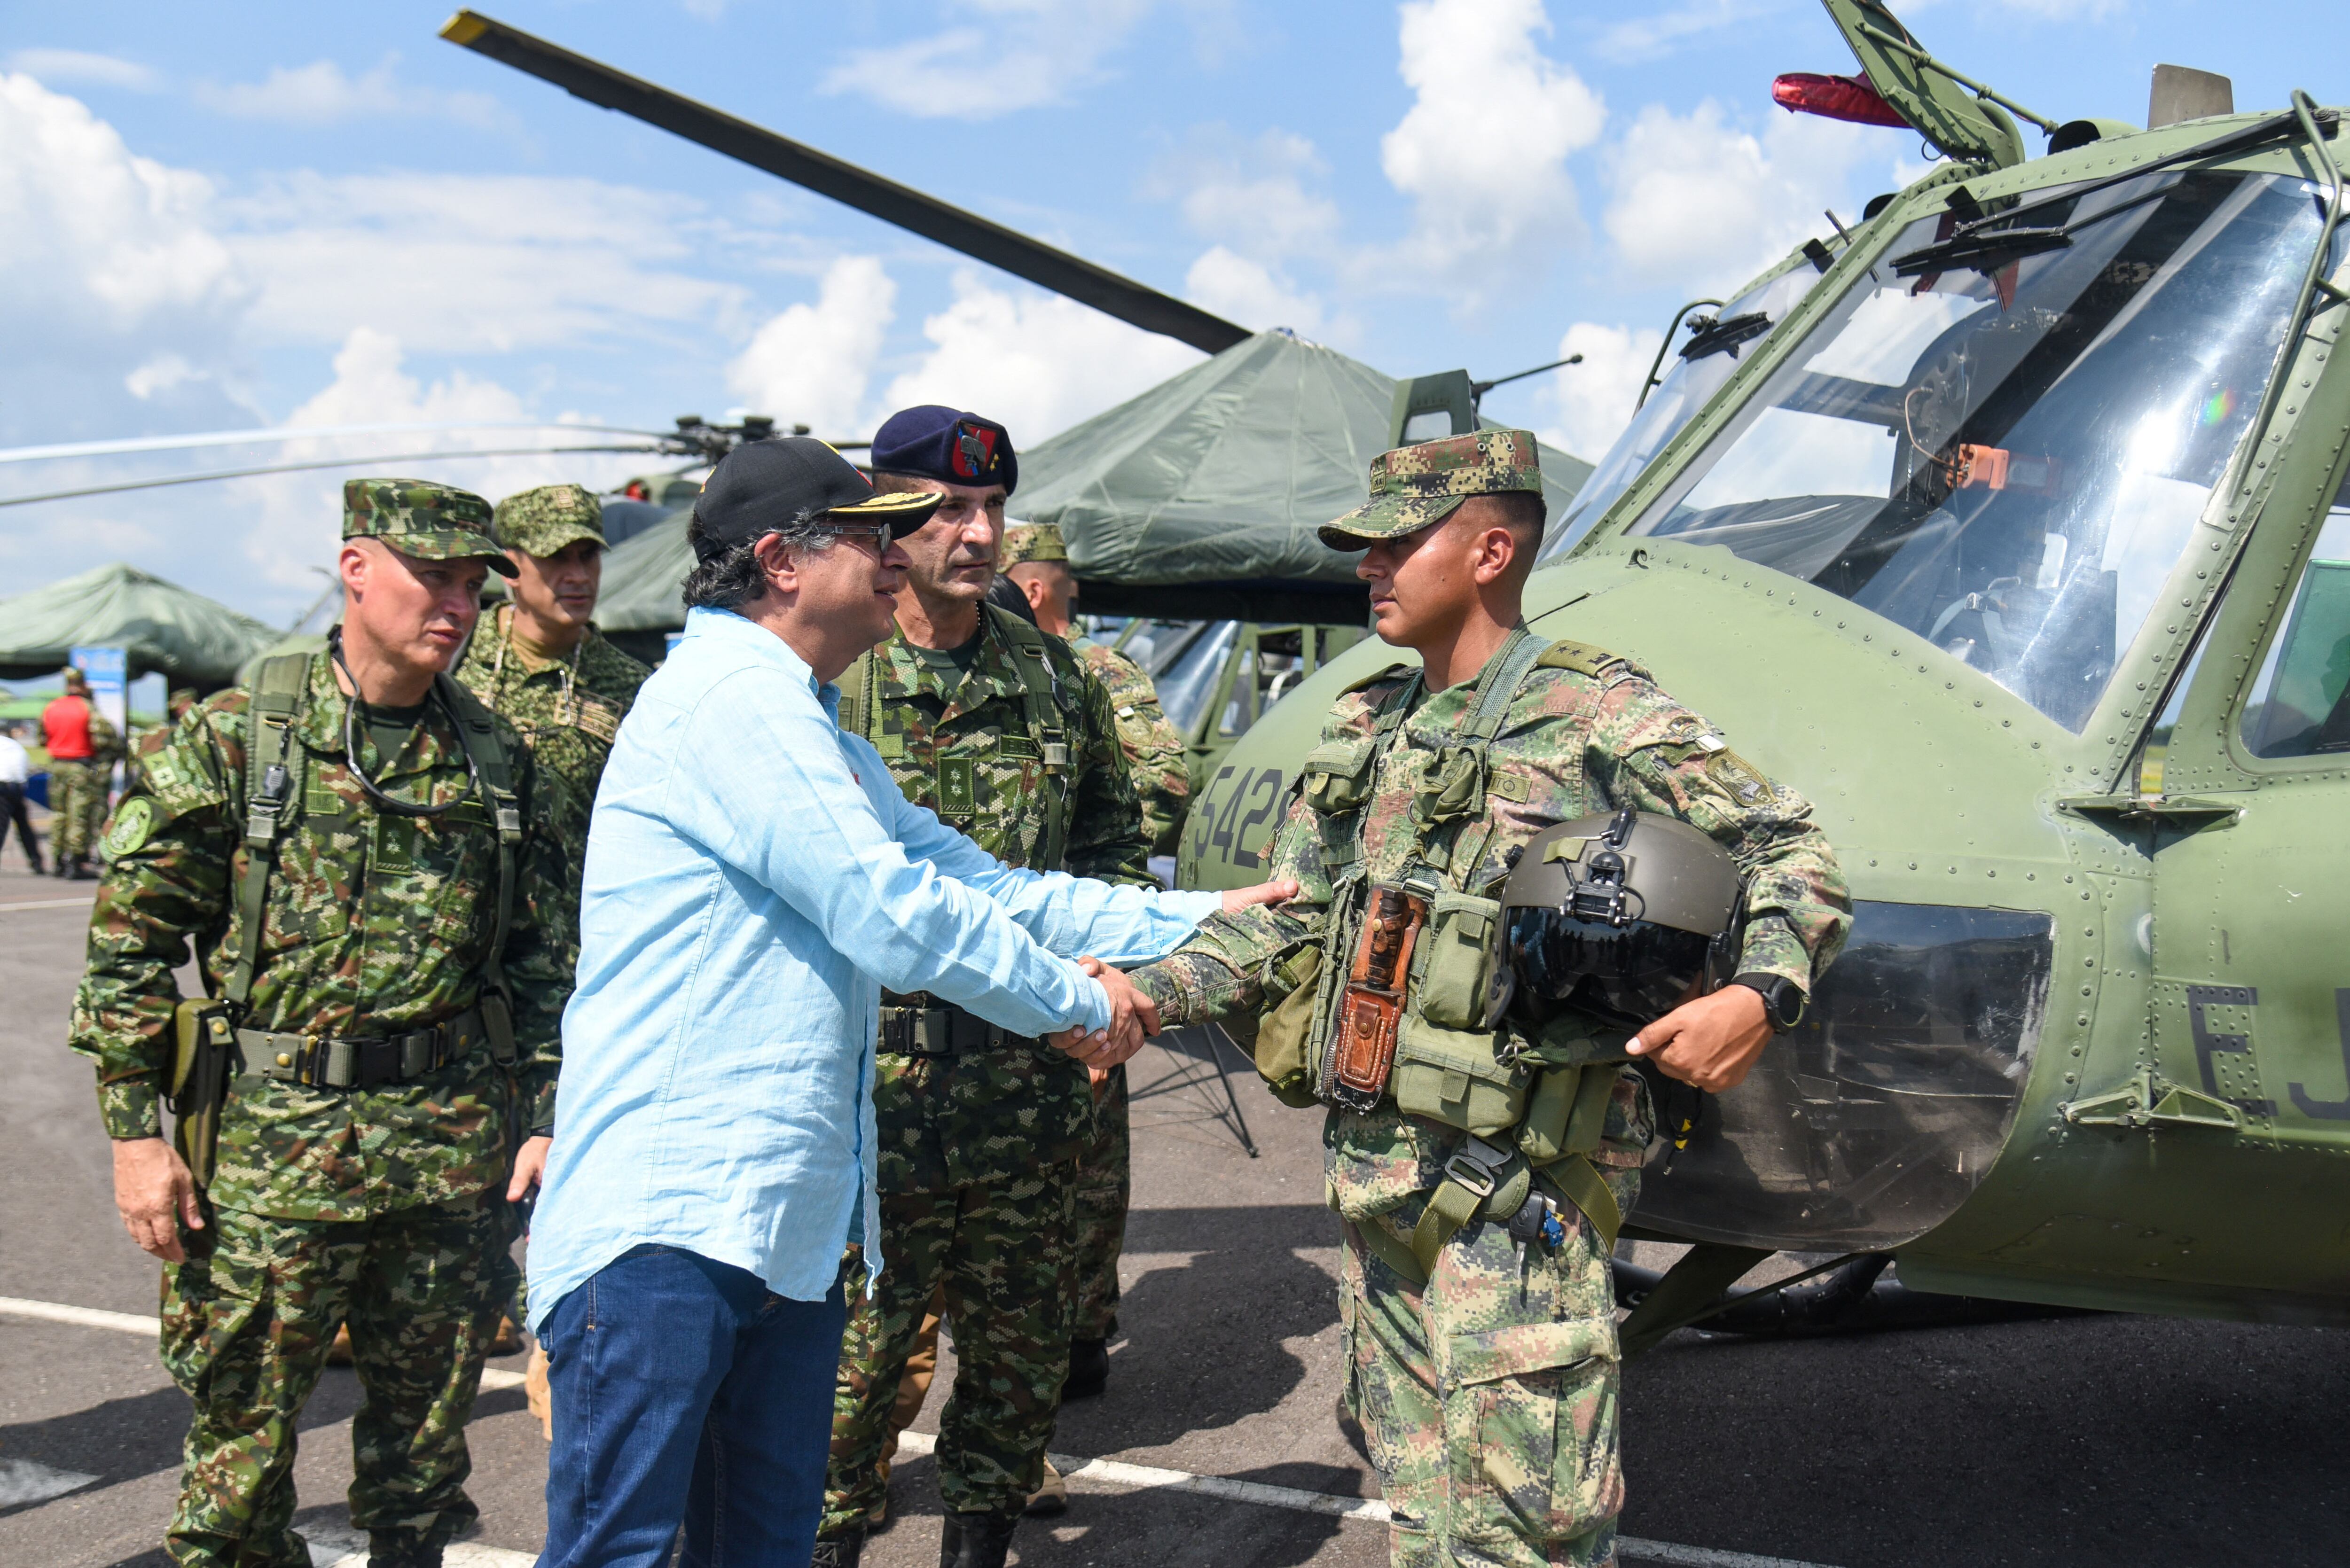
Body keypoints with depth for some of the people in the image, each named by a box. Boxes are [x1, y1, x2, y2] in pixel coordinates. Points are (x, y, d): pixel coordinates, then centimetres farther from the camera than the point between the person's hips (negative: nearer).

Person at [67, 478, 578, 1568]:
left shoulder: (497, 759, 7)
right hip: (273, 1151, -3)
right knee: (241, 1443, 5)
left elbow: (548, 956, 11)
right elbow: (128, 939, -3)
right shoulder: (234, 738, -4)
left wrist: (547, 1116, 6)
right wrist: (137, 1130, -6)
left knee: (427, 1434, 14)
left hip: (457, 1150, 3)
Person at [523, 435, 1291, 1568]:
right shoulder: (732, 694, -12)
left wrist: (1200, 919, 14)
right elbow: (893, 917, -17)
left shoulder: (808, 724, 22)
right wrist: (1077, 1000, -3)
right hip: (666, 1217, -10)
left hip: (790, 1212, 10)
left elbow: (977, 880, 19)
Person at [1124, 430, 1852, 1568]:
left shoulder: (1594, 717, -8)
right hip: (1370, 1164, 7)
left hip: (1515, 1184, -7)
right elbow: (1289, 914, 16)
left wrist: (1761, 997, -23)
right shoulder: (1367, 729, 13)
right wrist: (1148, 993, 3)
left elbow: (1795, 856, -6)